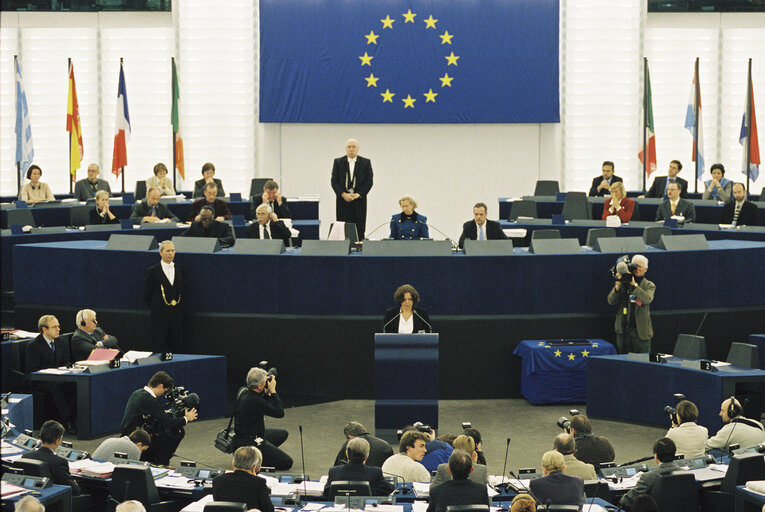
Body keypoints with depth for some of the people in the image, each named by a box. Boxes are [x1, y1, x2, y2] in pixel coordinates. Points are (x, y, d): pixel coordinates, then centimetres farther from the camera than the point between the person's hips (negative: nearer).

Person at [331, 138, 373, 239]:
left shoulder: (366, 162, 7)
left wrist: (358, 194, -10)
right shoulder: (338, 162, 7)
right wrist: (344, 195, -11)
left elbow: (369, 182, 2)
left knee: (359, 230, -3)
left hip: (359, 201, 0)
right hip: (343, 201, 0)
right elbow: (334, 182, 3)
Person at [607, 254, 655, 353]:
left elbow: (647, 299, -16)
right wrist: (618, 285, -15)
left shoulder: (649, 285, 5)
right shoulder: (623, 283, 8)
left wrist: (634, 285, -22)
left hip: (641, 331, -2)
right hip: (623, 330, 2)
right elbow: (611, 301, -1)